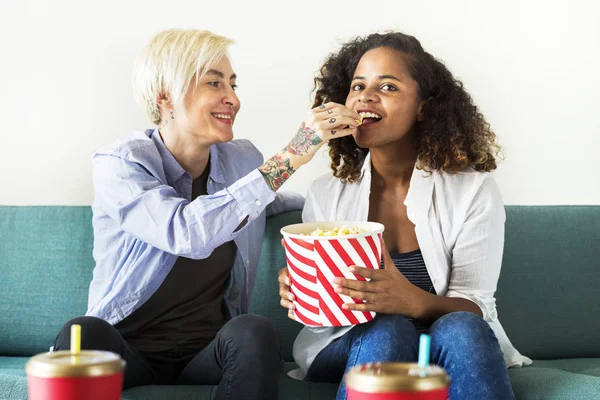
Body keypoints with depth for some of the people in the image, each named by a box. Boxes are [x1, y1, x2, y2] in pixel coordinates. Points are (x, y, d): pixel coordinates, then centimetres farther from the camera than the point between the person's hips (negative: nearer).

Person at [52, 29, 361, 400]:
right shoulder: (118, 163, -11)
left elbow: (267, 203, 29)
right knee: (85, 333, -37)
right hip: (128, 352, -5)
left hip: (208, 355, 5)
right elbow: (187, 233, -31)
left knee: (254, 331, -28)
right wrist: (291, 156, -30)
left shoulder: (244, 159, 4)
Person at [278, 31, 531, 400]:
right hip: (350, 347, 1)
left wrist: (414, 302, -36)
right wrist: (300, 296, -24)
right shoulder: (326, 194, 1)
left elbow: (472, 308, -12)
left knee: (460, 329, -34)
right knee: (385, 329, -33)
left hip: (450, 351, 0)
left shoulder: (473, 190, -5)